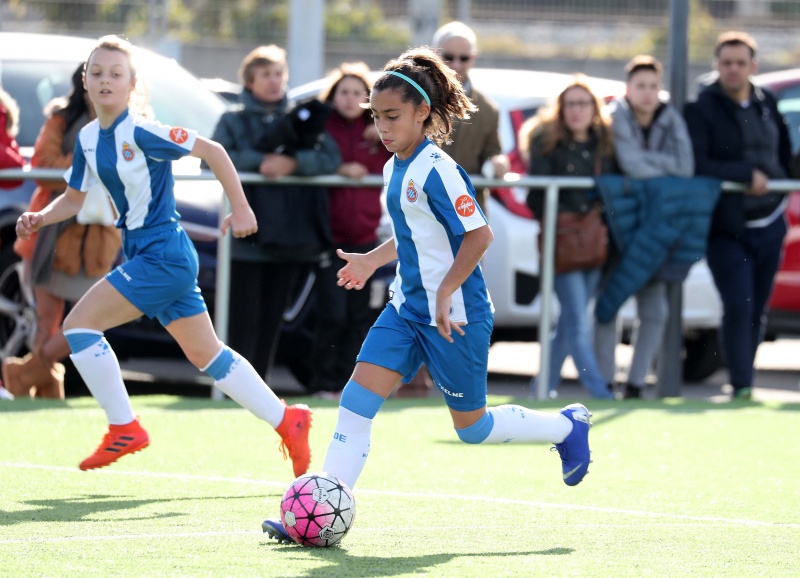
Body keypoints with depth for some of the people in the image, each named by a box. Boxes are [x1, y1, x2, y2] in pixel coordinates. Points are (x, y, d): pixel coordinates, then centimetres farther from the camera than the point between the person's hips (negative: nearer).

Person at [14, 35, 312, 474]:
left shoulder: (140, 132, -16)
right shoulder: (88, 139, 7)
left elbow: (211, 150, -12)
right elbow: (75, 197, 18)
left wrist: (240, 209, -10)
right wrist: (41, 217, -1)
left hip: (162, 253, -8)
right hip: (142, 253, 8)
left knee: (79, 324, -13)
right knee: (206, 355, 14)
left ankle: (124, 428, -3)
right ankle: (287, 421, 21)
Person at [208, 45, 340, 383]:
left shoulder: (303, 117, 14)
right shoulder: (235, 120, 9)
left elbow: (330, 157, 1)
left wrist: (293, 164, -16)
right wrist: (259, 161, -17)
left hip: (290, 235, 3)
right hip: (247, 236, -3)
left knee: (272, 317, 6)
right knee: (245, 317, -7)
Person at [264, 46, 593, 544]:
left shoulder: (437, 170, -19)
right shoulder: (394, 169, 9)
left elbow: (478, 234, -21)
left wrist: (445, 293, -22)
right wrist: (373, 260, 19)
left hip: (455, 315, -8)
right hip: (408, 308, 8)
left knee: (471, 426, 6)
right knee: (357, 396, -6)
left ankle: (568, 426, 29)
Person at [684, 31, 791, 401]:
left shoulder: (767, 105, 11)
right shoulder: (702, 110, -6)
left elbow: (784, 151, 26)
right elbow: (696, 165, -17)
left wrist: (780, 185, 13)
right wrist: (746, 175, -18)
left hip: (768, 226, 5)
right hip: (726, 228, -5)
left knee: (757, 310, 7)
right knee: (738, 307, -14)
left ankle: (744, 381, 17)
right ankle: (741, 388, -11)